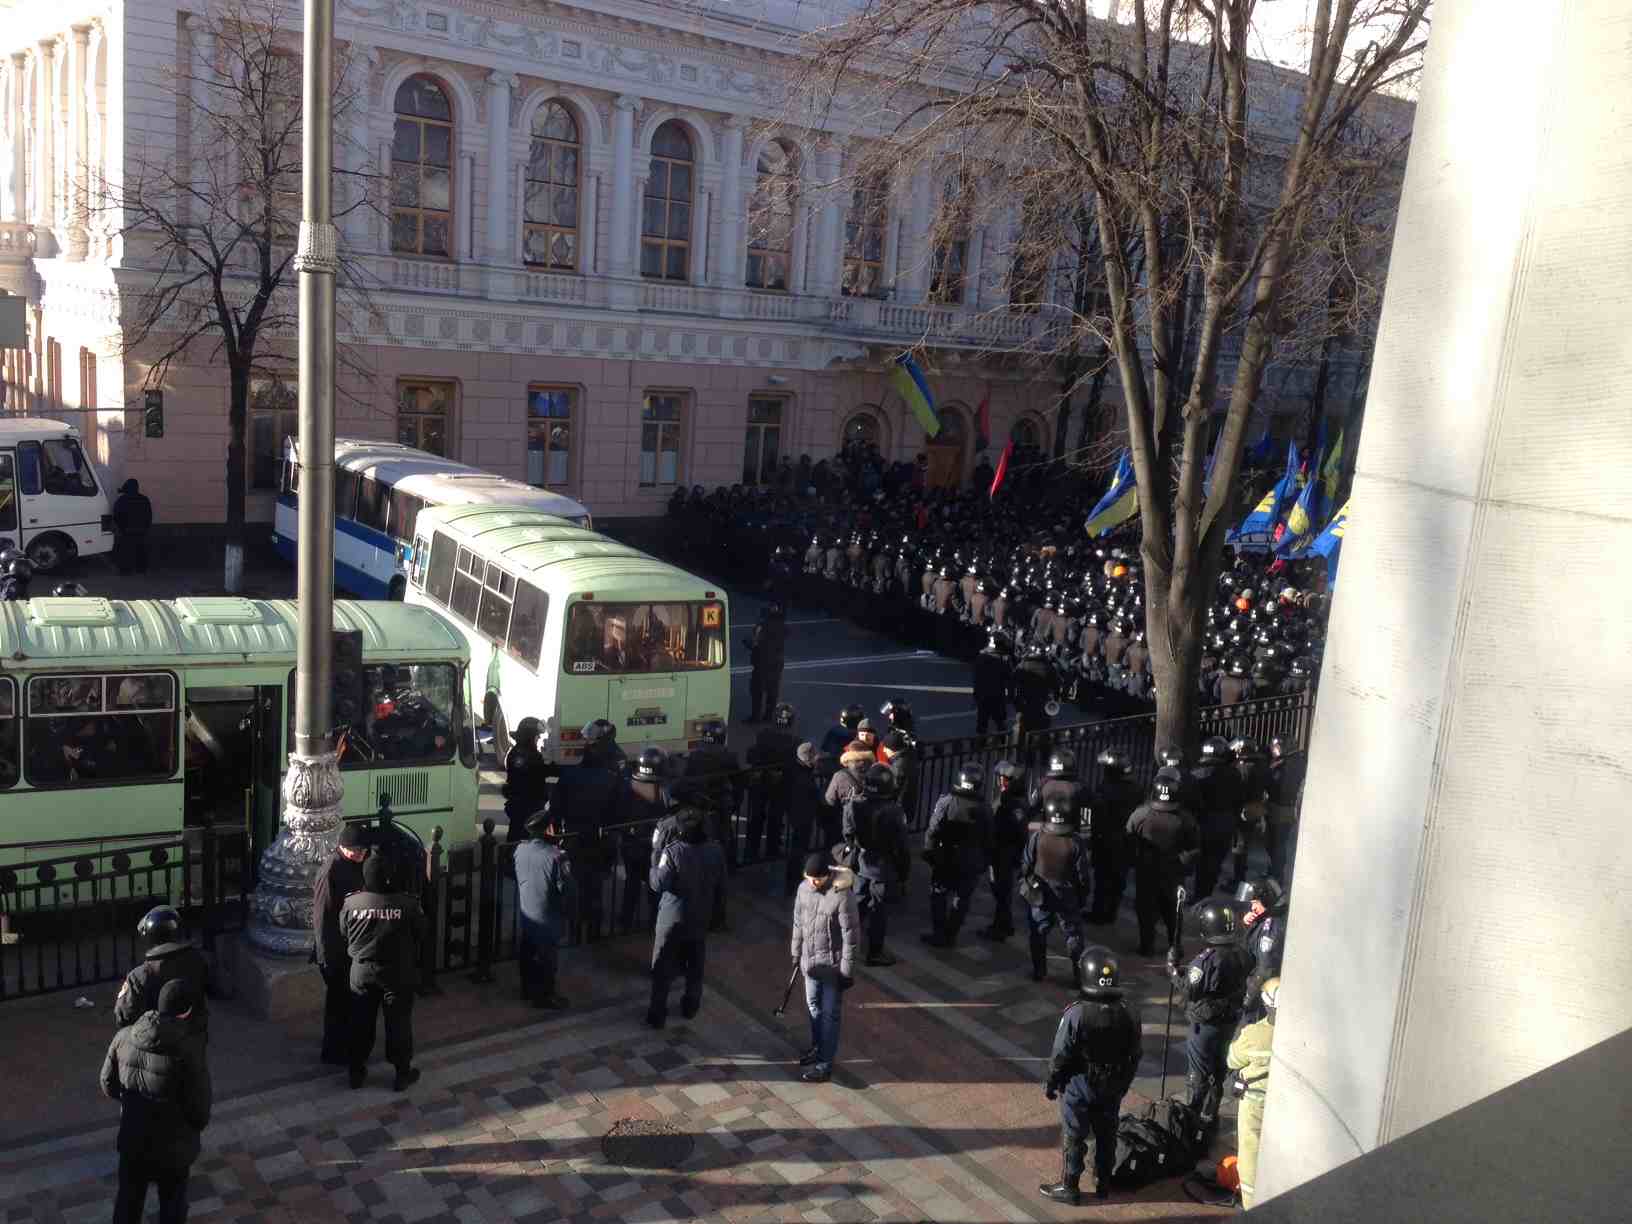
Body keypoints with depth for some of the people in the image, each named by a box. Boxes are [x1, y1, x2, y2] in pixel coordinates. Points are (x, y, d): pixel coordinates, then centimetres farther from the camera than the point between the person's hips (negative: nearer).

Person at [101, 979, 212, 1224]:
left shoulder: (123, 1037, -13)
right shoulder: (190, 1050, -27)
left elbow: (108, 1086, 2)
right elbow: (199, 1111, -19)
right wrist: (196, 1126, 4)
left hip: (132, 1141, 4)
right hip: (173, 1147, -4)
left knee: (128, 1200, 26)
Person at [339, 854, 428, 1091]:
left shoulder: (351, 903, -14)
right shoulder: (407, 904, -20)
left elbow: (344, 934, 3)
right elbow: (421, 935, -6)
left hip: (362, 971, 2)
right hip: (398, 973, -2)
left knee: (361, 1023, 17)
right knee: (398, 1023, 11)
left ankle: (357, 1072, 30)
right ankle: (403, 1074, 22)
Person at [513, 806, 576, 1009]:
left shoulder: (520, 849, -9)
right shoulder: (557, 857, -27)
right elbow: (569, 891, -20)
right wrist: (571, 916, -5)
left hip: (525, 914, 6)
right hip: (547, 918, -6)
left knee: (527, 954, 21)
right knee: (546, 957, 12)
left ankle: (528, 990, 37)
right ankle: (544, 995, 25)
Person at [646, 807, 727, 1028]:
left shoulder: (673, 851, -23)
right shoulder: (716, 851, -8)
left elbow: (658, 884, -20)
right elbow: (721, 886, 1)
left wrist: (654, 869, 0)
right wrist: (712, 908, 16)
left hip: (673, 917, -4)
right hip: (701, 917, 4)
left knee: (663, 967, 9)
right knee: (696, 964, 21)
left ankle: (657, 1014, 14)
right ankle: (691, 1006, 33)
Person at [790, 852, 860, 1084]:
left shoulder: (842, 895, -24)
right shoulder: (804, 888, -5)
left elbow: (850, 934, -19)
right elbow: (798, 923, 9)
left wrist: (847, 970, -16)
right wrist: (796, 953, 15)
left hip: (833, 964, -6)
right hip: (810, 960, 6)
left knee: (830, 1013, 2)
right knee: (813, 1006, 21)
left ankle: (825, 1064, 9)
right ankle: (818, 1047, 40)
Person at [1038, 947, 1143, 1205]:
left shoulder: (1076, 1014, -28)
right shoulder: (1129, 1011, -13)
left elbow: (1060, 1056, -18)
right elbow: (1136, 1054, 0)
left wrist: (1051, 1084, -1)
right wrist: (1124, 1084, 16)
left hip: (1079, 1087, -4)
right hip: (1113, 1087, 4)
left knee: (1073, 1138, 13)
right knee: (1107, 1135, 22)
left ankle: (1069, 1188, 27)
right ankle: (1103, 1184, 38)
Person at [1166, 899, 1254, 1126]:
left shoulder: (1208, 958, -27)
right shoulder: (1242, 955, -4)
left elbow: (1188, 990, -23)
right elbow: (1242, 986, 8)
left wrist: (1172, 966, -13)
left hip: (1205, 1024, -7)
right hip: (1229, 1021, 7)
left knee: (1197, 1073, 8)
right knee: (1216, 1069, 22)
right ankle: (1209, 1115, 34)